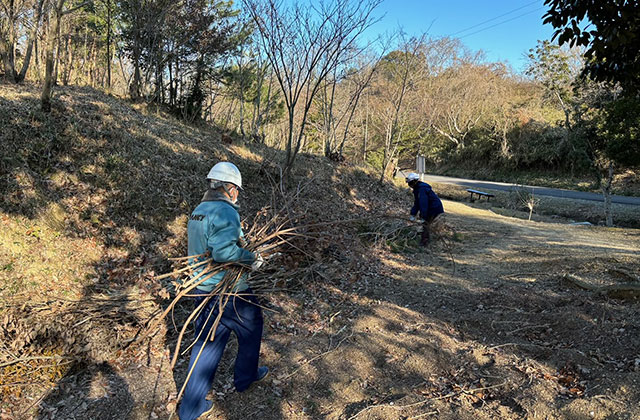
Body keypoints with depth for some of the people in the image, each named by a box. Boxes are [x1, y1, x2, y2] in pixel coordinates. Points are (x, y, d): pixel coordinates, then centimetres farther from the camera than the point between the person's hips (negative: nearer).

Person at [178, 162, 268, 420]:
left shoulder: (197, 212, 6)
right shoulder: (226, 212, -22)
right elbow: (223, 250, -36)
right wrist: (252, 258, -21)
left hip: (203, 290, 8)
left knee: (206, 345, 17)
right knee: (252, 326, 20)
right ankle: (245, 377, 40)